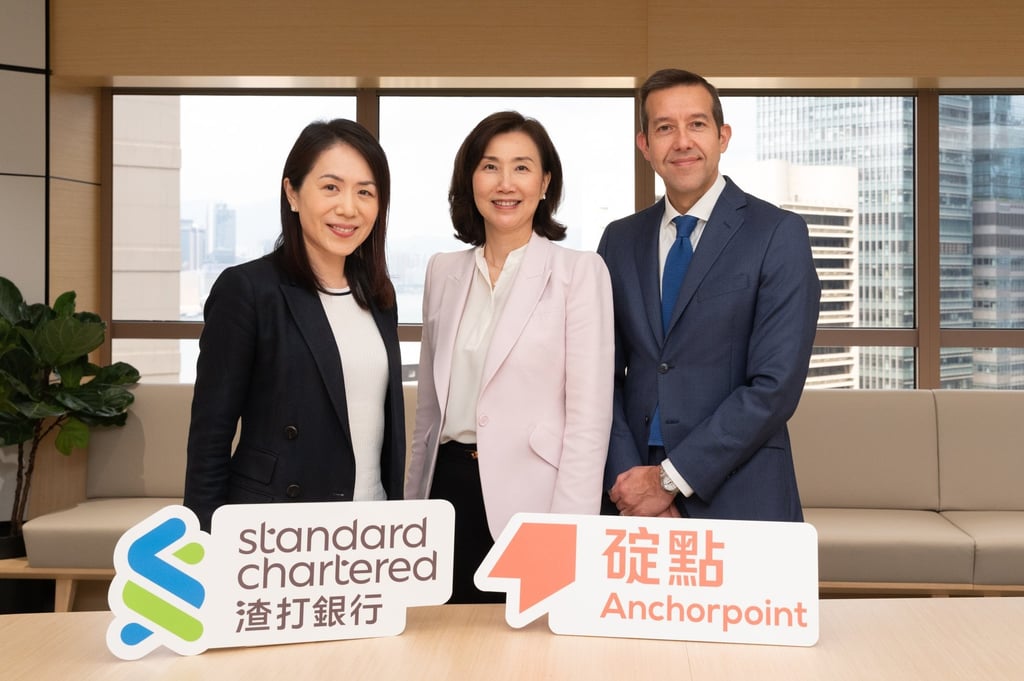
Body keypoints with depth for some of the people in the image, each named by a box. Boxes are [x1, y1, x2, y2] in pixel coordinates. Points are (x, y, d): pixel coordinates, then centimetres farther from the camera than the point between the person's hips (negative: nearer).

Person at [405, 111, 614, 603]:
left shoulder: (580, 272, -4)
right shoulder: (443, 272, 10)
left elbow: (589, 414, -9)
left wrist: (568, 536, -14)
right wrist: (412, 502, 14)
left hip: (528, 495, -4)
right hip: (449, 489, 4)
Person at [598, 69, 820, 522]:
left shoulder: (779, 235, -6)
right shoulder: (620, 240, 7)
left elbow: (775, 385, -13)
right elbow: (606, 374, 5)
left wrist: (671, 479, -14)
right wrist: (627, 478, -9)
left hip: (736, 500, -3)